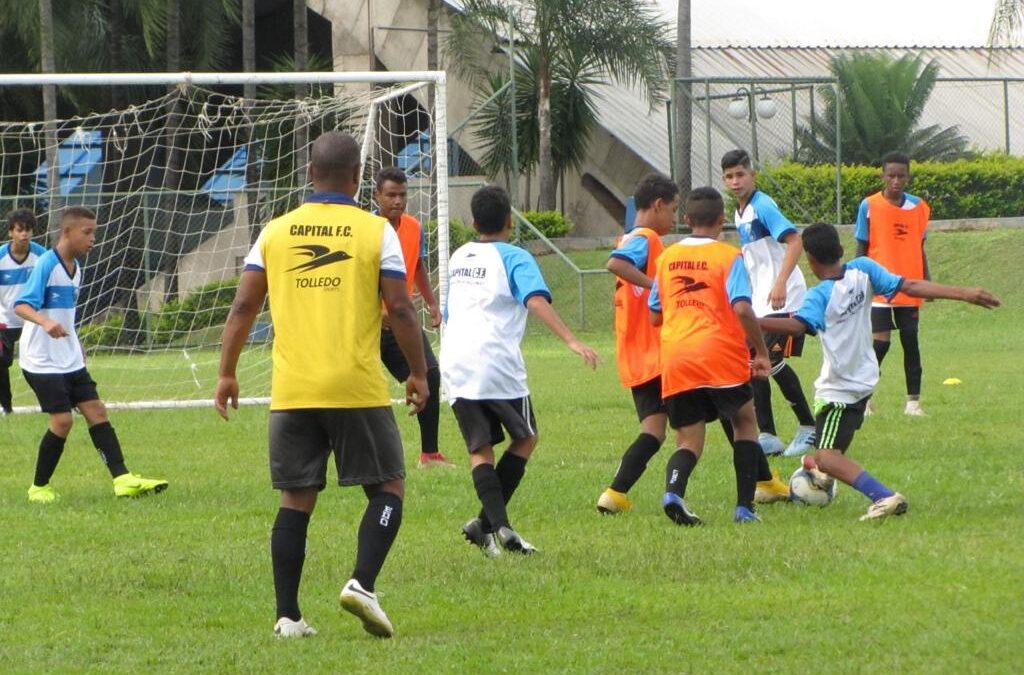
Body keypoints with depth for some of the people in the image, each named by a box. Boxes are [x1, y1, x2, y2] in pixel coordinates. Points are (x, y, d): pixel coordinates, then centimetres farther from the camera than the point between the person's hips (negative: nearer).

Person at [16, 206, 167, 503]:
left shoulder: (75, 267, 10)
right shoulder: (46, 264, -16)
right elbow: (21, 305, -26)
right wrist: (45, 322, -44)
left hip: (69, 359, 8)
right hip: (42, 361, -8)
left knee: (96, 410, 0)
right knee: (62, 420, -11)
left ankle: (123, 479, -4)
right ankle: (39, 487, 4)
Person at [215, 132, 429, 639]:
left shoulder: (276, 232, 7)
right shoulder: (376, 231, -1)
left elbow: (243, 306, 5)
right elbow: (400, 310, -3)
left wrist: (227, 373, 13)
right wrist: (418, 374, 8)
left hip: (291, 390, 3)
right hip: (358, 388, -3)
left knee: (296, 498, 9)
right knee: (388, 487, 9)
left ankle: (287, 615, 6)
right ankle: (362, 583, -11)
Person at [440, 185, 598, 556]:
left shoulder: (459, 257, 20)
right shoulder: (514, 258, 1)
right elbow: (536, 301, -17)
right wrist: (571, 340, -26)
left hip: (454, 364, 5)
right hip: (497, 364, -5)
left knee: (480, 450, 7)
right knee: (525, 438, 12)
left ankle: (497, 526, -13)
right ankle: (486, 521, 2)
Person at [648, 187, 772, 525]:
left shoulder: (667, 257, 11)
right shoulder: (729, 256, -3)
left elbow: (655, 315, 17)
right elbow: (742, 308, -15)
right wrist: (762, 351, -4)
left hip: (675, 358, 3)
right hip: (721, 357, -3)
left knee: (689, 440, 8)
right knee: (745, 423, 18)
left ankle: (673, 491, -23)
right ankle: (744, 507, 10)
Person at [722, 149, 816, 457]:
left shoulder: (763, 206, -13)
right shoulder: (740, 214, 14)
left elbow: (794, 241, -25)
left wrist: (780, 283, -34)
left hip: (784, 300, -9)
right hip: (759, 302, 9)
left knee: (773, 361, -15)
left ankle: (808, 426, -1)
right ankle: (767, 437, 7)